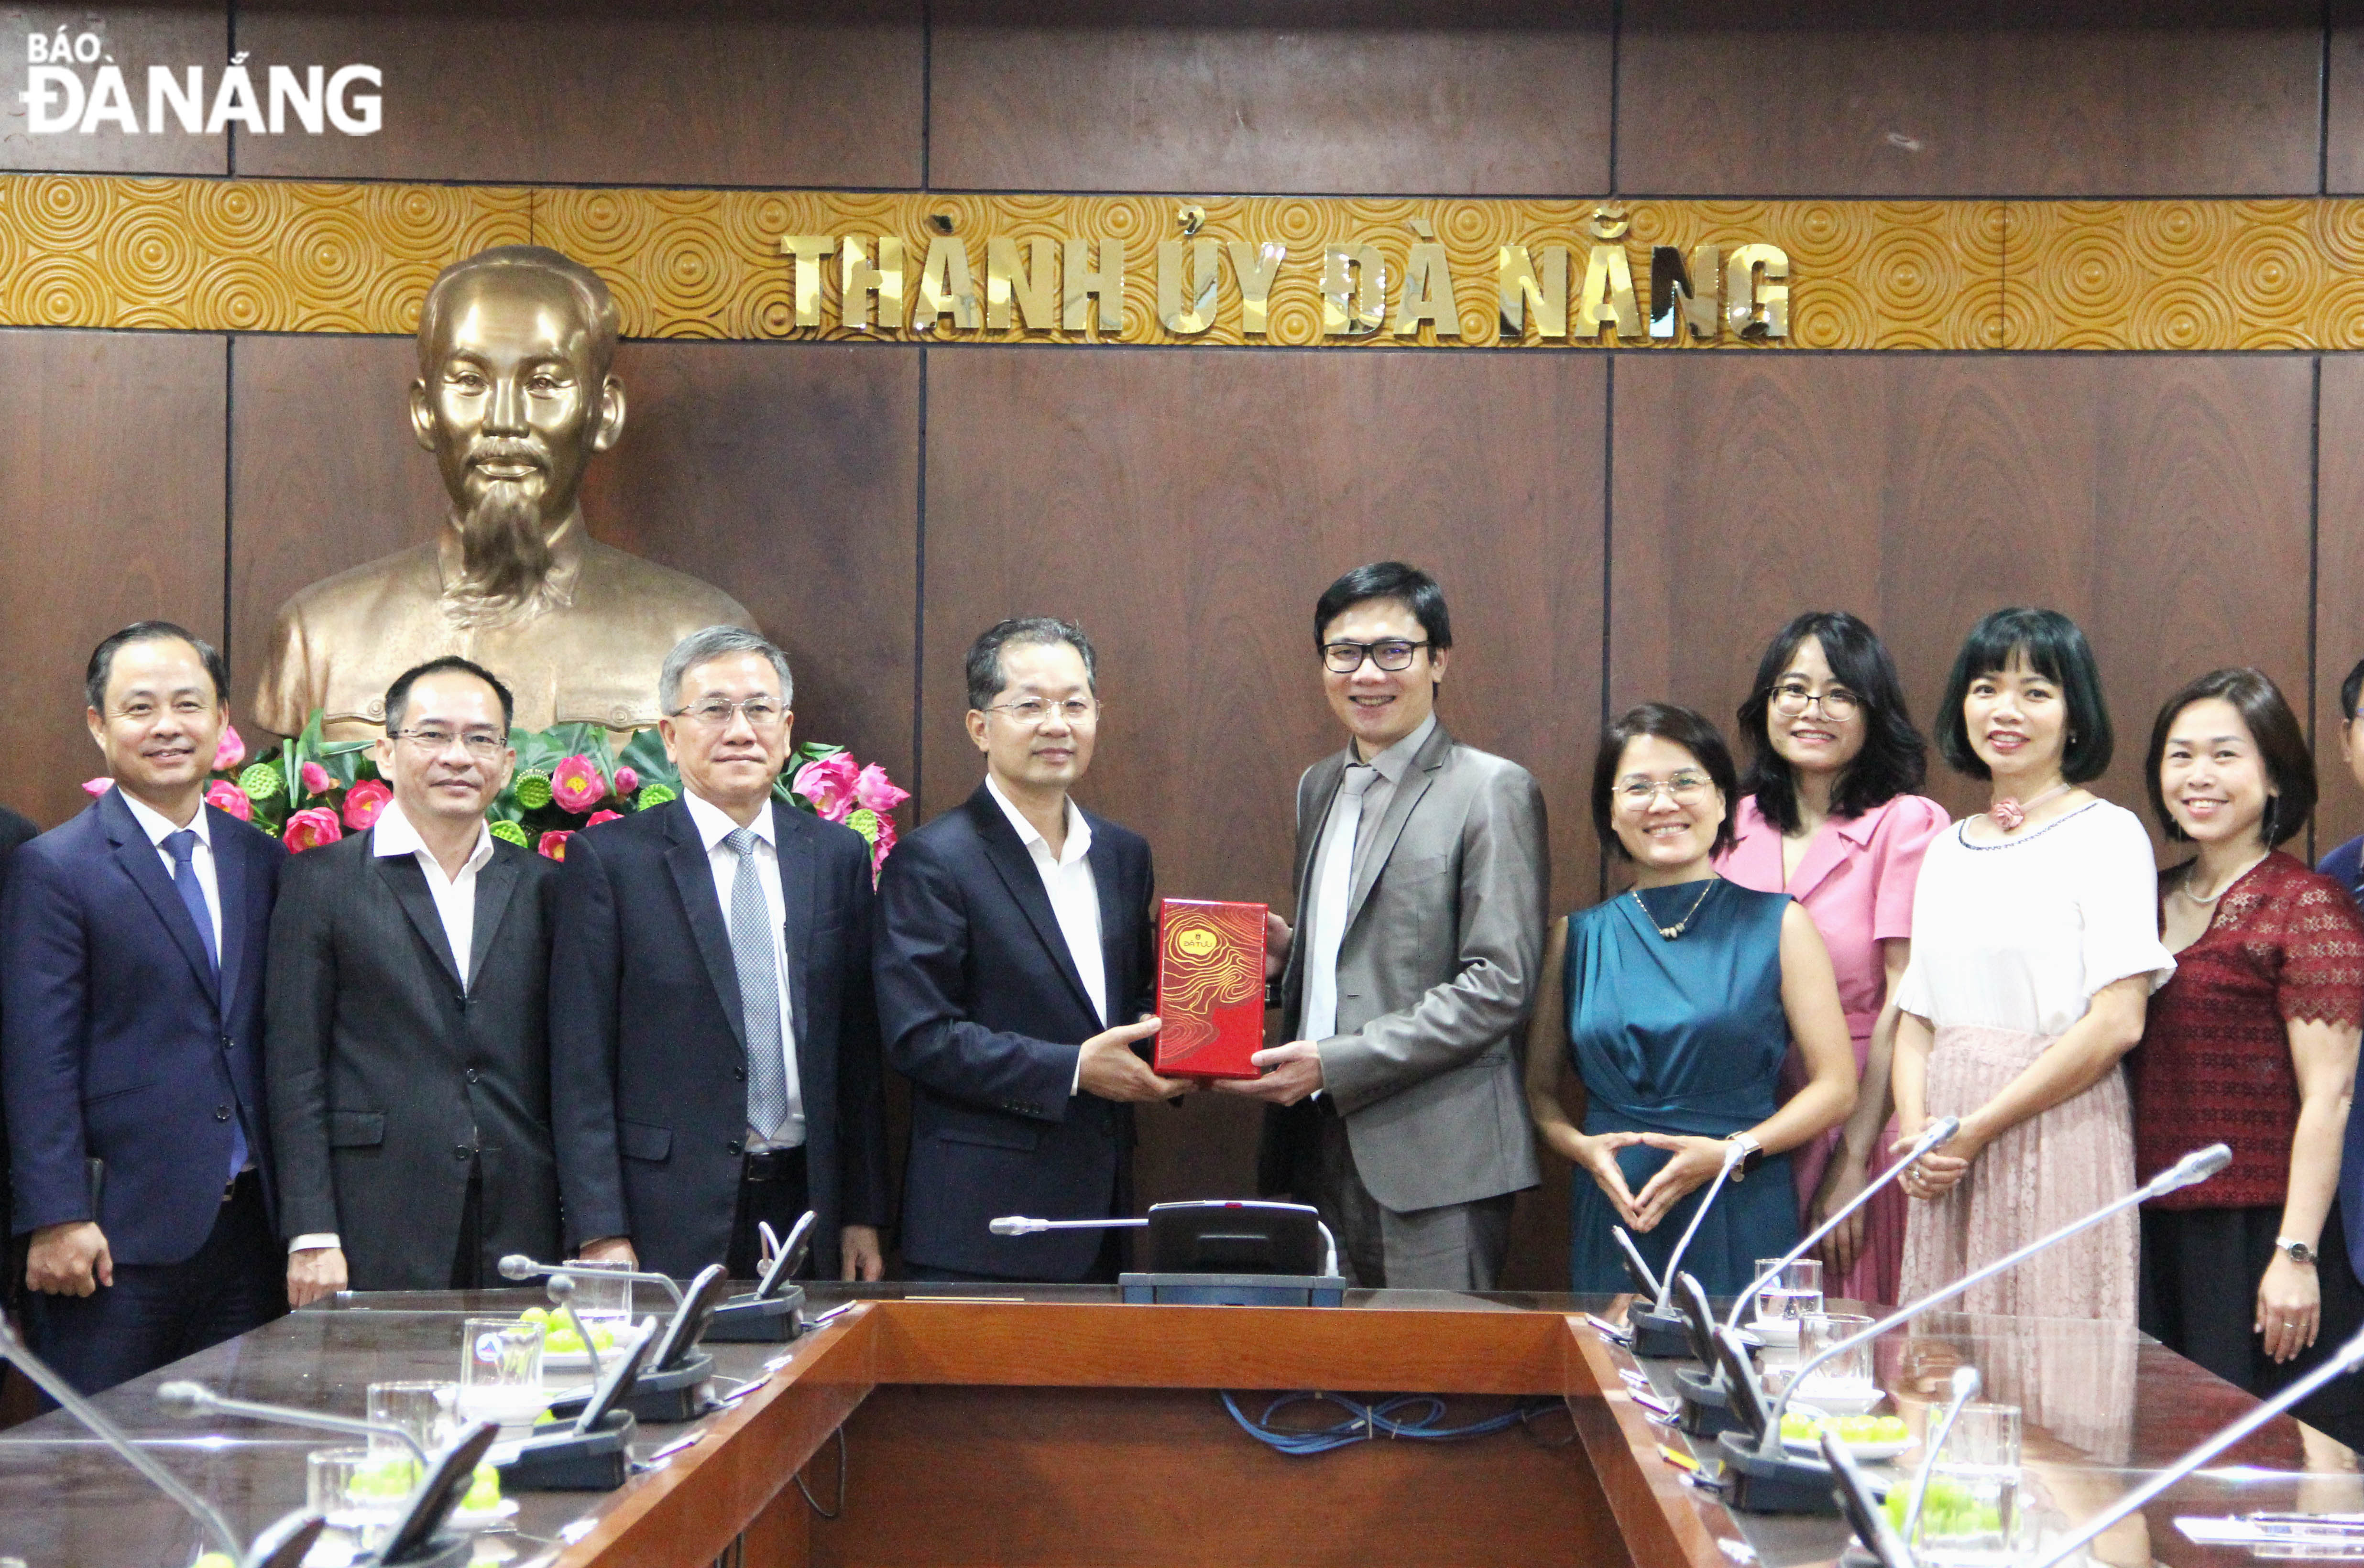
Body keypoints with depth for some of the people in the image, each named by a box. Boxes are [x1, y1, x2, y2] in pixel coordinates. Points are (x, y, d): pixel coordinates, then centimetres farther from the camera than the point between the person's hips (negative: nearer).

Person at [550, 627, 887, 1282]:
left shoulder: (838, 855, 10)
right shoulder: (607, 859, -2)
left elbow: (859, 1049, 11)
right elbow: (580, 1066, -4)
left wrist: (864, 1213, 8)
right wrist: (601, 1233, -10)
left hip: (807, 1206, 3)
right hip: (670, 1221, -3)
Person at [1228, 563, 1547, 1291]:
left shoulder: (1493, 791, -6)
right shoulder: (1318, 787, 17)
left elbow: (1499, 985, -13)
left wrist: (1334, 1065, -17)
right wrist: (1283, 953, 3)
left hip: (1433, 1161, -6)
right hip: (1316, 1147, 7)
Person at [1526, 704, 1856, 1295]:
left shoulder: (1776, 925, 5)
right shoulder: (1577, 939, 11)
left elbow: (1836, 1086, 1)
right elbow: (1538, 1089, 14)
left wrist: (1733, 1152, -12)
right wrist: (1583, 1147, -7)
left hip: (1743, 1229, -2)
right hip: (1614, 1223, 2)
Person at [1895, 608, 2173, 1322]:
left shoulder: (2107, 834, -4)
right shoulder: (1948, 849, 15)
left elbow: (2118, 1022, -12)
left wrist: (1977, 1128, -12)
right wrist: (1915, 1134, -4)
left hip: (2058, 1140, -5)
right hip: (1947, 1163, 6)